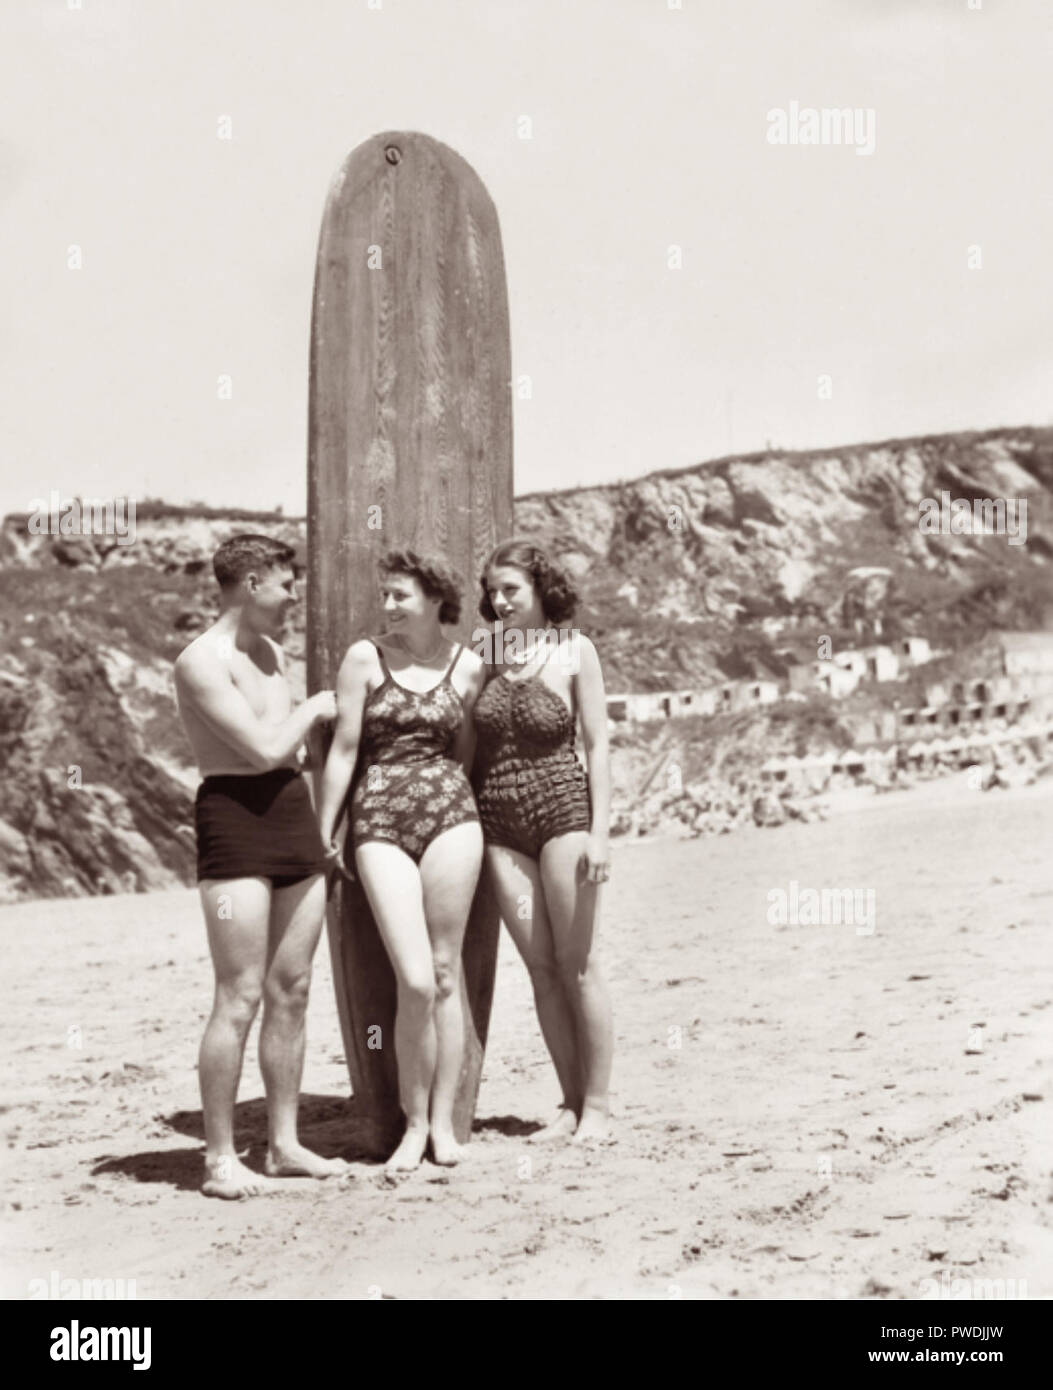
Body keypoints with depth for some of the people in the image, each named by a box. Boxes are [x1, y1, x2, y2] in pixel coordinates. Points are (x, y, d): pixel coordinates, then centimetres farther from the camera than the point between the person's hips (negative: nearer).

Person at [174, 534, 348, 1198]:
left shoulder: (271, 652, 17)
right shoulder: (201, 662, -10)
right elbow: (265, 749, -17)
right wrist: (313, 708, 1)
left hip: (295, 814, 8)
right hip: (236, 823, -8)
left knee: (291, 990, 8)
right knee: (240, 997, -8)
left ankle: (285, 1143, 15)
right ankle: (221, 1157, -2)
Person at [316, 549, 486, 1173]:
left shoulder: (469, 666, 6)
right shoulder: (365, 657, 3)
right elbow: (343, 749, 5)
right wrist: (322, 835, 6)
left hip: (450, 815, 1)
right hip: (380, 822, -1)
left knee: (446, 974, 3)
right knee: (415, 981, -9)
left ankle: (444, 1120, 14)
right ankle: (414, 1124, 7)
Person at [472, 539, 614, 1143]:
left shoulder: (574, 650, -2)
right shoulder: (490, 653, 8)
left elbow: (598, 745, -4)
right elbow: (475, 744, 12)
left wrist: (599, 831, -11)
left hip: (562, 811, -4)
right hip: (501, 825, 4)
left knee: (577, 963, -1)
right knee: (540, 966, 6)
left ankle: (597, 1104, 8)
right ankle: (571, 1103, 14)